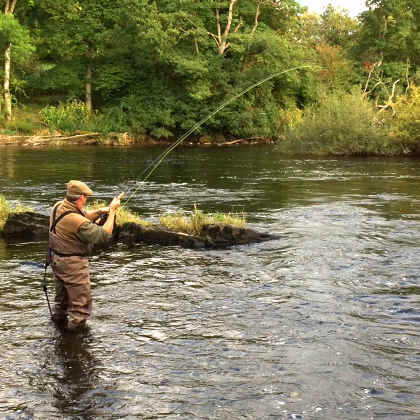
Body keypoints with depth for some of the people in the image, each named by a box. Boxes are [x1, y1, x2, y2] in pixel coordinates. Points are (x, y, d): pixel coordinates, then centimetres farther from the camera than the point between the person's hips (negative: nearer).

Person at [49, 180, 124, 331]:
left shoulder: (58, 206, -4)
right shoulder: (76, 221, -30)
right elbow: (104, 236, -27)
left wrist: (99, 211, -4)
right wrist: (112, 211, -22)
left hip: (56, 260, 9)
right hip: (73, 265, -9)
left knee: (62, 297, 28)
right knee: (81, 303, 6)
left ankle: (59, 321, 44)